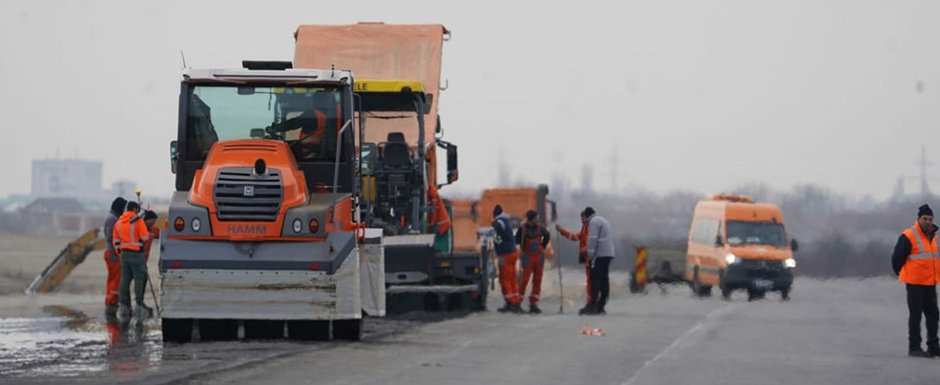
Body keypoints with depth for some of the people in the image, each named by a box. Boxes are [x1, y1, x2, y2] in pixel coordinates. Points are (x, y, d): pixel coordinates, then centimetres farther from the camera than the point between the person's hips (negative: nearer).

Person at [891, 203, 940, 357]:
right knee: (915, 315, -2)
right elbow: (897, 258, -7)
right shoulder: (909, 236, -11)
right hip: (915, 283, -7)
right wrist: (902, 274, 4)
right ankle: (914, 347, 3)